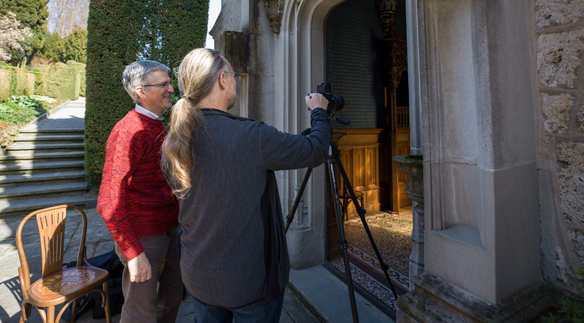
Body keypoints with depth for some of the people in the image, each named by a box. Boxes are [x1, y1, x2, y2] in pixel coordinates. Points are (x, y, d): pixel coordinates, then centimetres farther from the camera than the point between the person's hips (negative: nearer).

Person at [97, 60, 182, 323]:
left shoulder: (158, 127, 10)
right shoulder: (128, 132, -20)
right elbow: (109, 202, -24)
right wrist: (133, 252, -22)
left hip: (167, 232, 8)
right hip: (143, 238, -8)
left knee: (171, 296, 23)